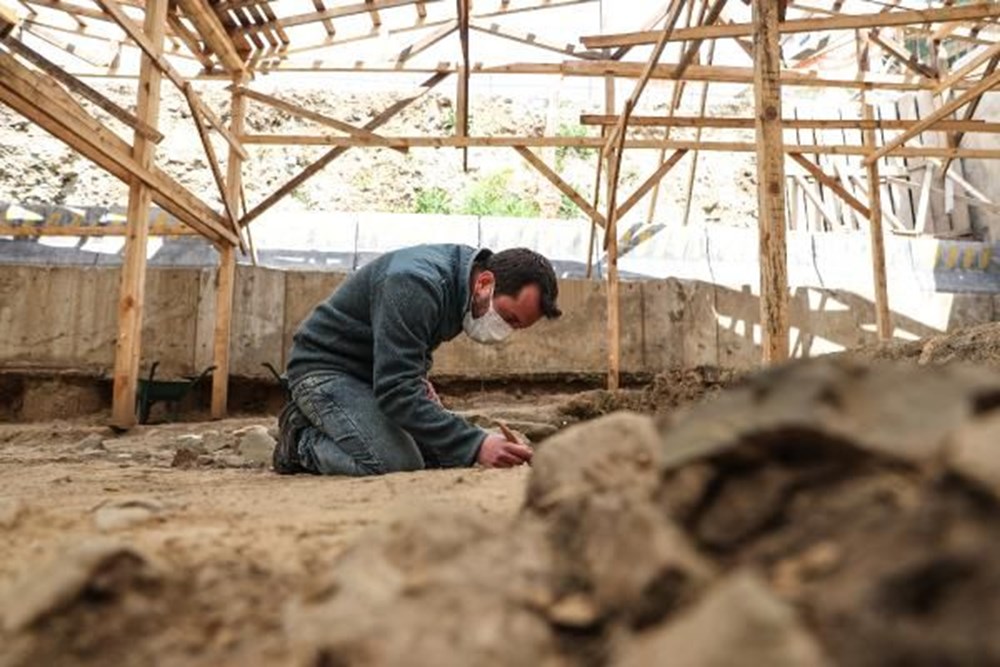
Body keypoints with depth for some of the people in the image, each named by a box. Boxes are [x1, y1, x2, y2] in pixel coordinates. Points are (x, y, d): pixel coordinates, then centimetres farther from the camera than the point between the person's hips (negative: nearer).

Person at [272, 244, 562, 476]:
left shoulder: (463, 272, -2)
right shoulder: (415, 285, -32)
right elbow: (397, 392, -37)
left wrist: (419, 377, -1)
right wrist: (476, 445, -41)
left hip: (373, 372, 9)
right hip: (325, 369, -9)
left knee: (443, 454, 2)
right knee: (398, 463, -28)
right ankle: (302, 439, 0)